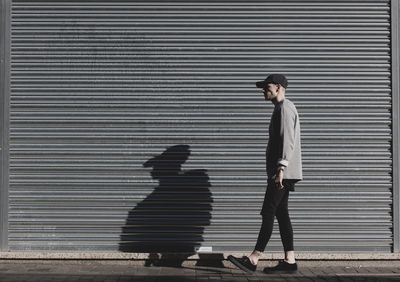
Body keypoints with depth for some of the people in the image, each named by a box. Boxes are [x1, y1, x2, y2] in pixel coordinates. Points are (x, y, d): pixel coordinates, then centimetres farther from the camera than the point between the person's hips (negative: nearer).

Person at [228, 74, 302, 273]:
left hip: (283, 173, -10)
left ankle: (253, 260, -8)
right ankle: (289, 261, 11)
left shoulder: (285, 108, -10)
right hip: (279, 173, 10)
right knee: (281, 214, 9)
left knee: (268, 213, -10)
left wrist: (280, 169, -25)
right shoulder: (280, 109, 22)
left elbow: (287, 141, -20)